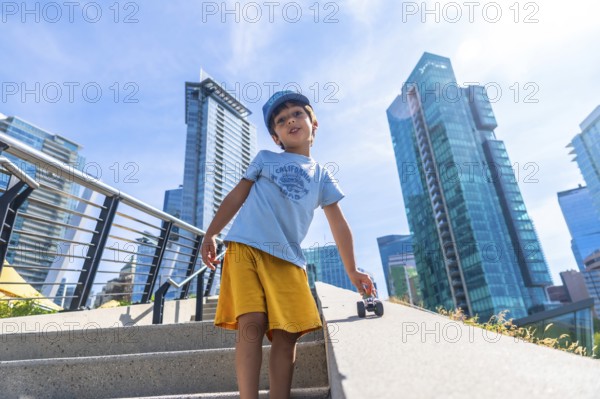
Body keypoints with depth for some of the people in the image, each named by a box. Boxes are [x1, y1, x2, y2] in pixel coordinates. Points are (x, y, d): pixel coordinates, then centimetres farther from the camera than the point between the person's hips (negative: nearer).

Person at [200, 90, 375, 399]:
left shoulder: (321, 175, 19)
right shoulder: (264, 158, 19)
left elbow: (338, 224, 16)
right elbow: (237, 196, 15)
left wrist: (352, 271, 11)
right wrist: (211, 234, 4)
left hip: (287, 259, 1)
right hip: (245, 247, -1)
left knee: (286, 333, -8)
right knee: (251, 323, -14)